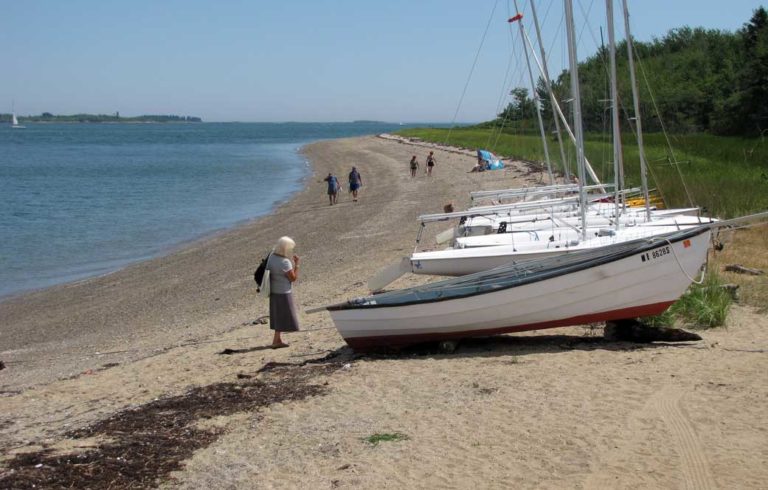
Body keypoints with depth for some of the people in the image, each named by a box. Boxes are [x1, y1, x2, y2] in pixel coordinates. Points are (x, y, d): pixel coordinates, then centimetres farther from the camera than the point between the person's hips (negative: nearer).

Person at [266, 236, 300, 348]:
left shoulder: (272, 256, -1)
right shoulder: (285, 262, -24)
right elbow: (293, 278, -15)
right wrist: (296, 264, -12)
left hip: (274, 291, 8)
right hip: (283, 293, -8)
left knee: (278, 316, 17)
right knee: (283, 318, 3)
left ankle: (278, 339, 25)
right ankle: (275, 341, 4)